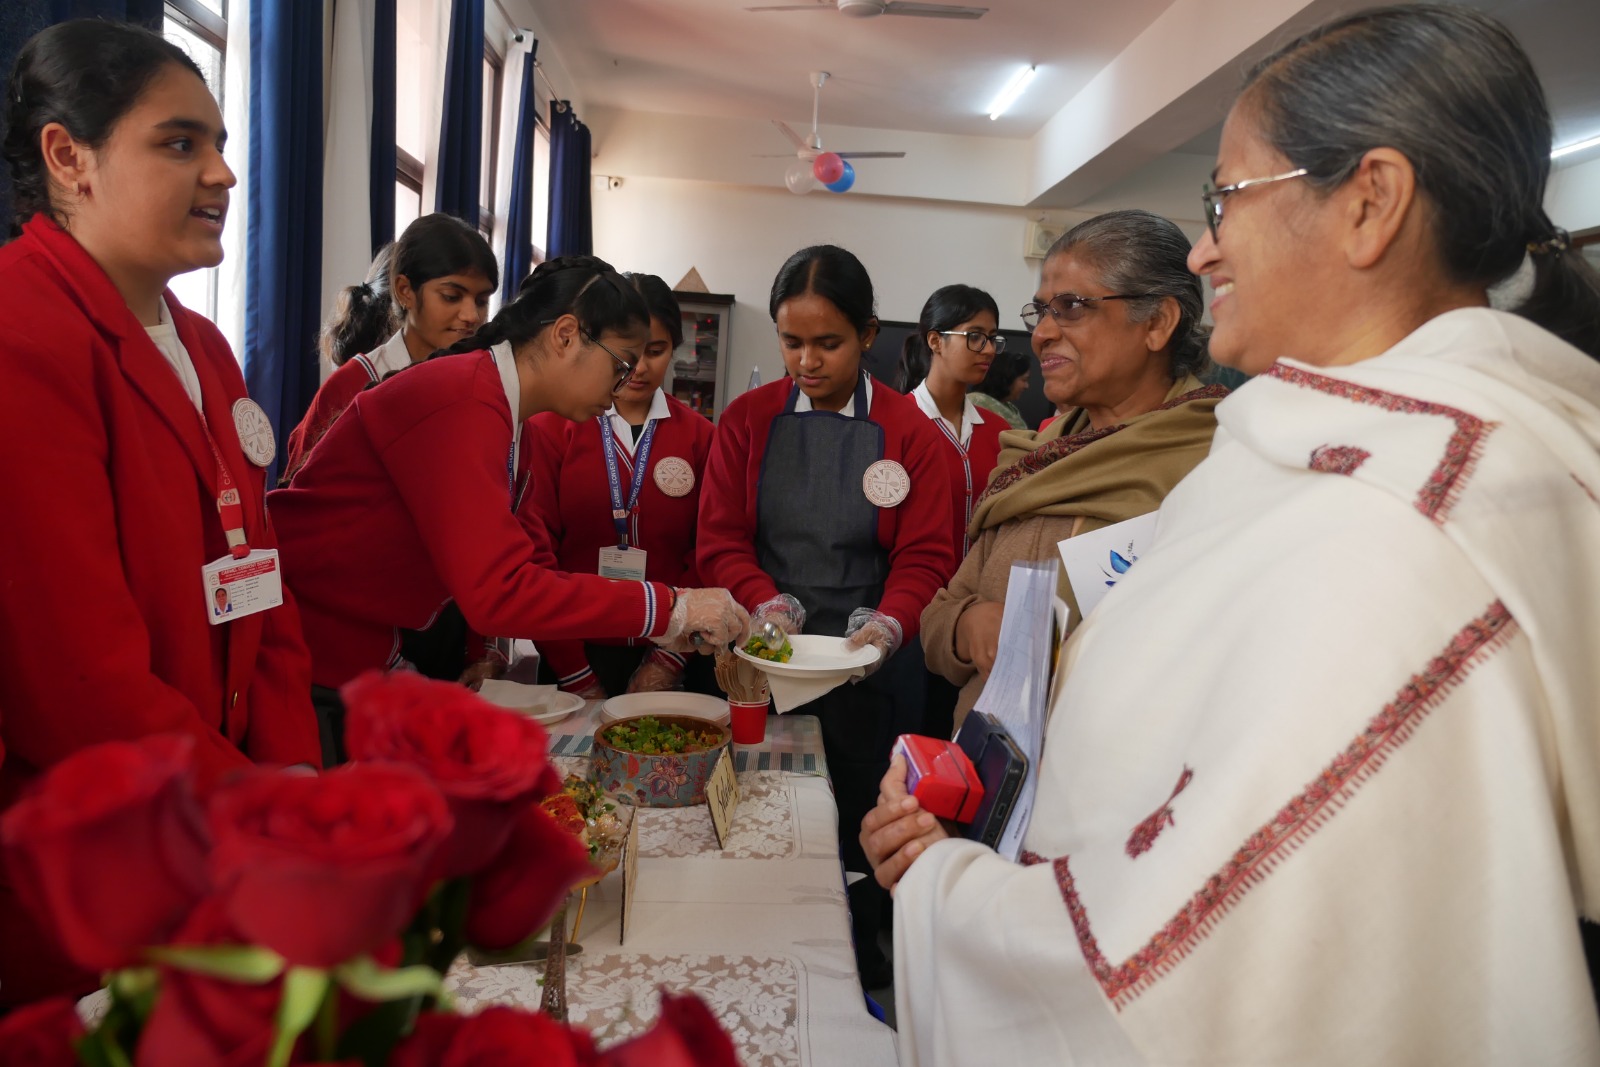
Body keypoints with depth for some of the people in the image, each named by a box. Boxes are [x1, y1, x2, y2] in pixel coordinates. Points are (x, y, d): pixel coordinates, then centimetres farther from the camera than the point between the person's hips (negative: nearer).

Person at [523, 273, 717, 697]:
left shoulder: (699, 435, 1)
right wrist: (575, 675, -10)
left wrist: (668, 661, -8)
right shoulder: (551, 428, -4)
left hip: (663, 662, 1)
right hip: (575, 654, -1)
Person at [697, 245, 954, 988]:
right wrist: (768, 604, -16)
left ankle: (857, 953, 32)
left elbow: (925, 556, -3)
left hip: (871, 663, -1)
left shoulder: (908, 433, -1)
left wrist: (888, 624, -20)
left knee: (861, 816, 8)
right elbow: (721, 539, 1)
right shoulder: (747, 421, 3)